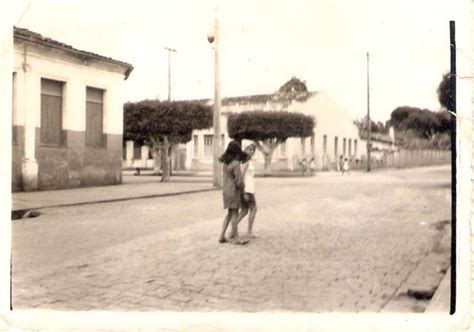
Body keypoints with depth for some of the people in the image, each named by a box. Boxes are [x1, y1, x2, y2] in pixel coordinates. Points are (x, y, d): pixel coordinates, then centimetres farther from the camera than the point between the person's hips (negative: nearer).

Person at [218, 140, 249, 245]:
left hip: (226, 190, 8)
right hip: (234, 191, -8)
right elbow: (239, 181, -21)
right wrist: (242, 190, -3)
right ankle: (236, 238, 9)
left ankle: (222, 236, 13)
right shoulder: (235, 164, -20)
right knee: (234, 214, 1)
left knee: (229, 214, 16)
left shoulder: (225, 162, 5)